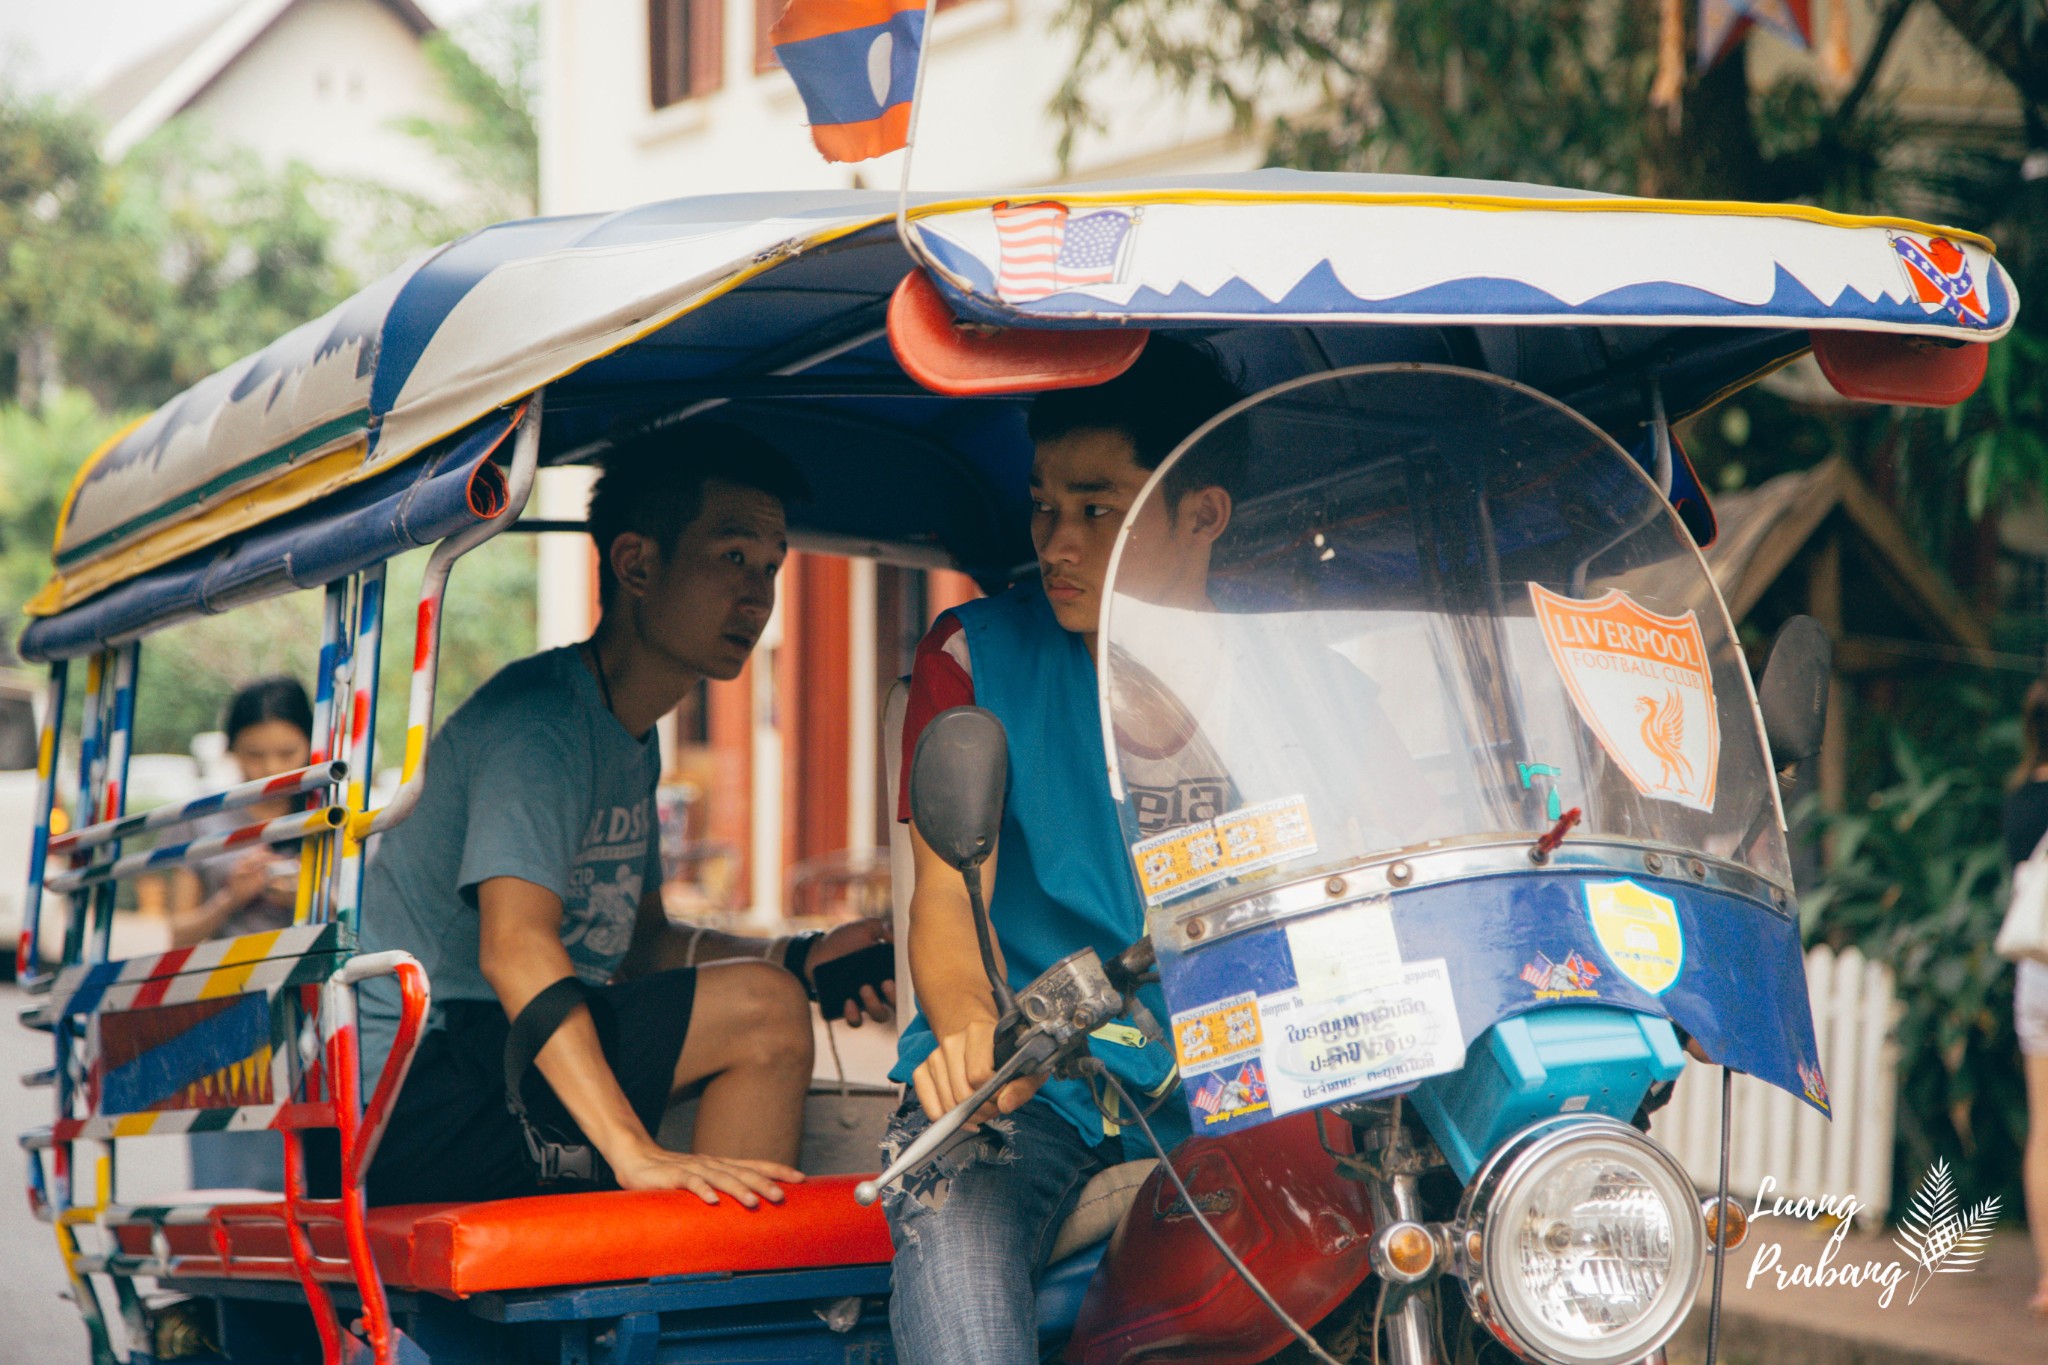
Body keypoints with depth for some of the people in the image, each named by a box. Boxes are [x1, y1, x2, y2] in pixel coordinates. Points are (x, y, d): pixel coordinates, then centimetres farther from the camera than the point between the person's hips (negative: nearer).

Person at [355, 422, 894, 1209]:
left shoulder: (632, 742, 17)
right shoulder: (537, 718, -15)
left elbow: (641, 945, 22)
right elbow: (514, 946, -29)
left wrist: (803, 958, 4)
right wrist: (636, 1153, -38)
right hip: (418, 1097, -10)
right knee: (760, 1009, -19)